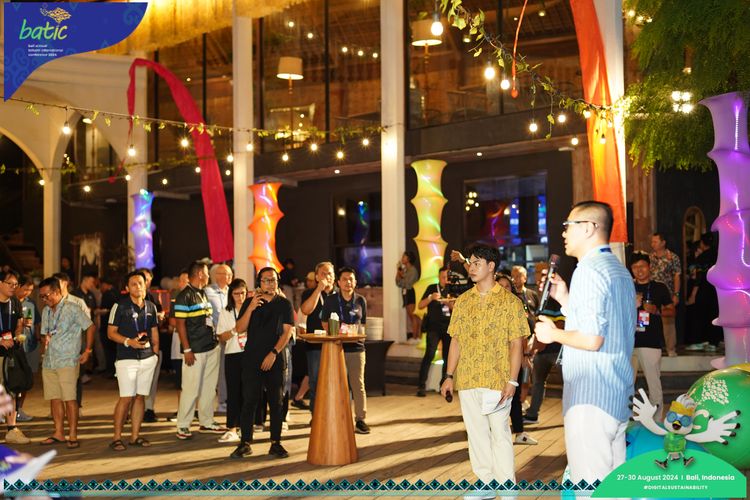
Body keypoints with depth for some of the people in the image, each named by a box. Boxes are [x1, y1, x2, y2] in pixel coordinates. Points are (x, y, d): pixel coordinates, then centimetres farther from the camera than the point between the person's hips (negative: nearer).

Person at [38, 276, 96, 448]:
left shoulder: (72, 308, -5)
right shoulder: (46, 311, 15)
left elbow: (90, 327, -4)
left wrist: (87, 351, -6)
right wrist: (43, 352, 12)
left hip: (67, 361, -7)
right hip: (49, 362, 7)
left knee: (69, 398, -8)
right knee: (54, 398, 7)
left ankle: (73, 435, -4)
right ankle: (59, 433, 15)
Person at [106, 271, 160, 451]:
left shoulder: (151, 307, 11)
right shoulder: (120, 306, -3)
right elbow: (111, 332, -3)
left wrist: (155, 353, 10)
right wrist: (129, 341, -16)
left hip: (148, 358, 5)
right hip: (127, 359, -5)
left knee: (140, 397, 6)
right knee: (126, 398, -9)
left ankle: (135, 436, 13)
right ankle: (117, 437, 0)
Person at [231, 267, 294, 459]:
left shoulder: (284, 304, 6)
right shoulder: (250, 302, 9)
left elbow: (287, 331, -1)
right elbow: (240, 328, 1)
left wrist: (274, 353, -11)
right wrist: (250, 308, -13)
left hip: (275, 359, 0)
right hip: (251, 359, 0)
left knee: (276, 402, 3)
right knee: (249, 401, -2)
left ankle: (275, 443, 10)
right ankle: (245, 442, 3)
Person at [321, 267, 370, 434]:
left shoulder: (360, 300, 9)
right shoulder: (331, 300, 4)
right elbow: (324, 323, 7)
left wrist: (354, 331, 3)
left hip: (357, 347, 1)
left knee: (358, 384, -1)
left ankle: (360, 419, 4)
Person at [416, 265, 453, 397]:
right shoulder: (432, 288, 4)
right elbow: (420, 306, 0)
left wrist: (450, 304, -12)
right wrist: (431, 298, -17)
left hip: (449, 327, 3)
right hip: (434, 326, -3)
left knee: (448, 357, 4)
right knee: (429, 354, -14)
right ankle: (421, 386, -14)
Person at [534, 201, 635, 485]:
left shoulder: (589, 270, -15)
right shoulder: (620, 270, 16)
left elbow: (591, 339, -23)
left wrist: (554, 334, -6)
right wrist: (564, 299, 16)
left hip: (590, 397, -10)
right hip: (619, 395, 10)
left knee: (590, 485, -4)